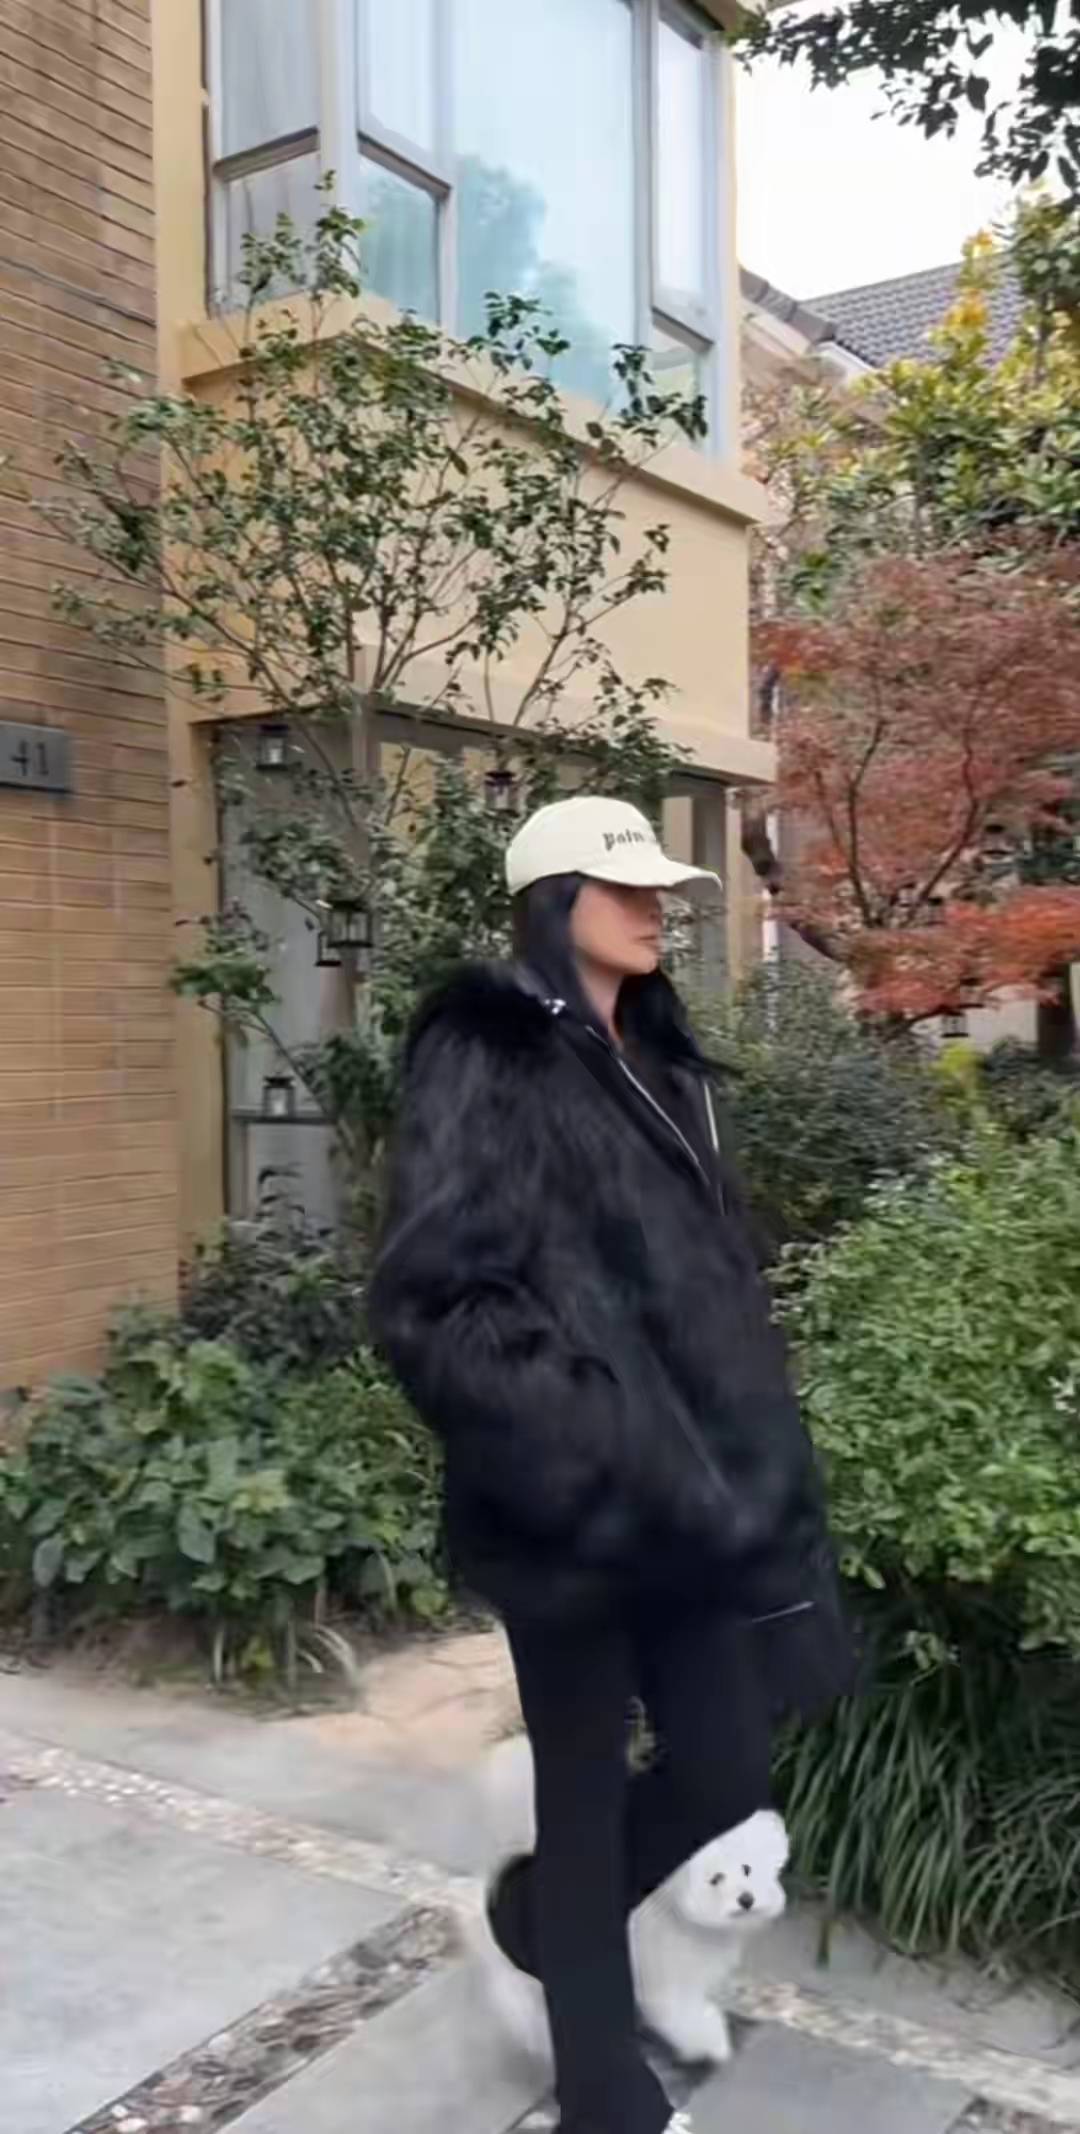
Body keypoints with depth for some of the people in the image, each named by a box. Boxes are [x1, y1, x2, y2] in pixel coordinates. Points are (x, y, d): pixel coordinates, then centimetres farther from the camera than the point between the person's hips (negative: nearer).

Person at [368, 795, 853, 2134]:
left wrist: (748, 1448, 12)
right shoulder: (482, 1063, -13)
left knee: (726, 1771, 11)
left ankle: (539, 1914, 40)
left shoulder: (660, 1063, 12)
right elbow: (430, 1304, -20)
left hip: (683, 1486, 7)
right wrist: (584, 1447, -22)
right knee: (588, 1792, 8)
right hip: (570, 1504, -7)